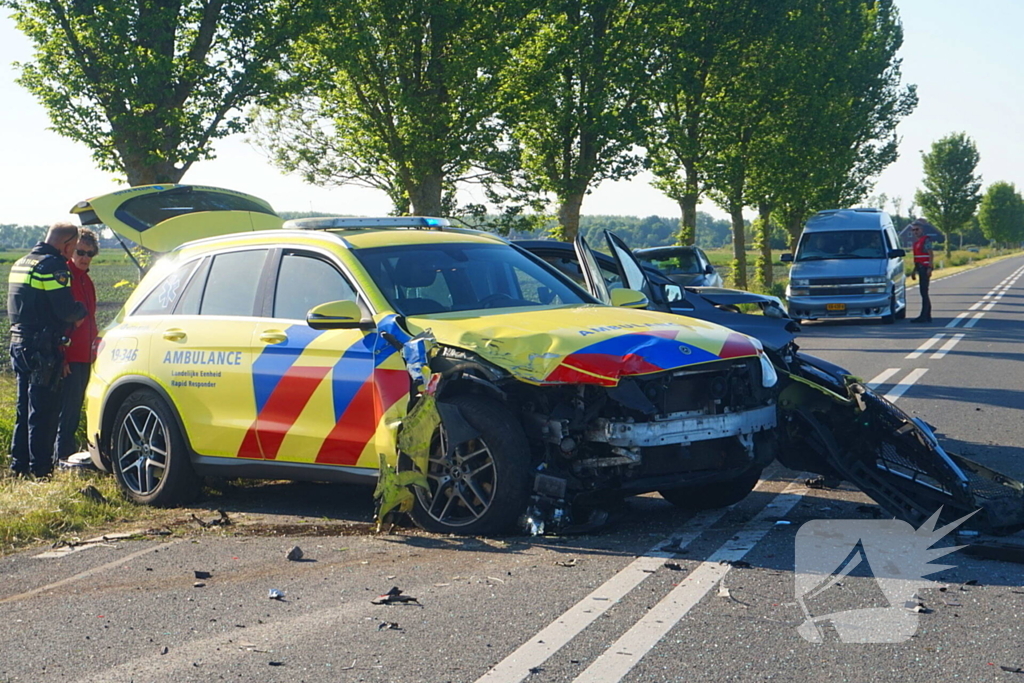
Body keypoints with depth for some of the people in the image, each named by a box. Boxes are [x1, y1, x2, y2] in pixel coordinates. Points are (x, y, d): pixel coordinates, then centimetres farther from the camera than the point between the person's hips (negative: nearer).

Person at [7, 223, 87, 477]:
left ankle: (19, 463, 21)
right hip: (42, 348, -9)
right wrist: (81, 310, 0)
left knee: (24, 407, 16)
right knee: (44, 410, -3)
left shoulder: (21, 263, 15)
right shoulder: (53, 266, -15)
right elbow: (67, 310, -21)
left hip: (19, 343, 9)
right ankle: (40, 468, -1)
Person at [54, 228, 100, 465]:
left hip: (83, 356, 9)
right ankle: (63, 454, -3)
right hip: (69, 356, -9)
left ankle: (68, 450, 19)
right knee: (68, 403, -7)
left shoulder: (86, 280, 17)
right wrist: (60, 355, -19)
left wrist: (93, 347, 19)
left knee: (76, 403, 12)